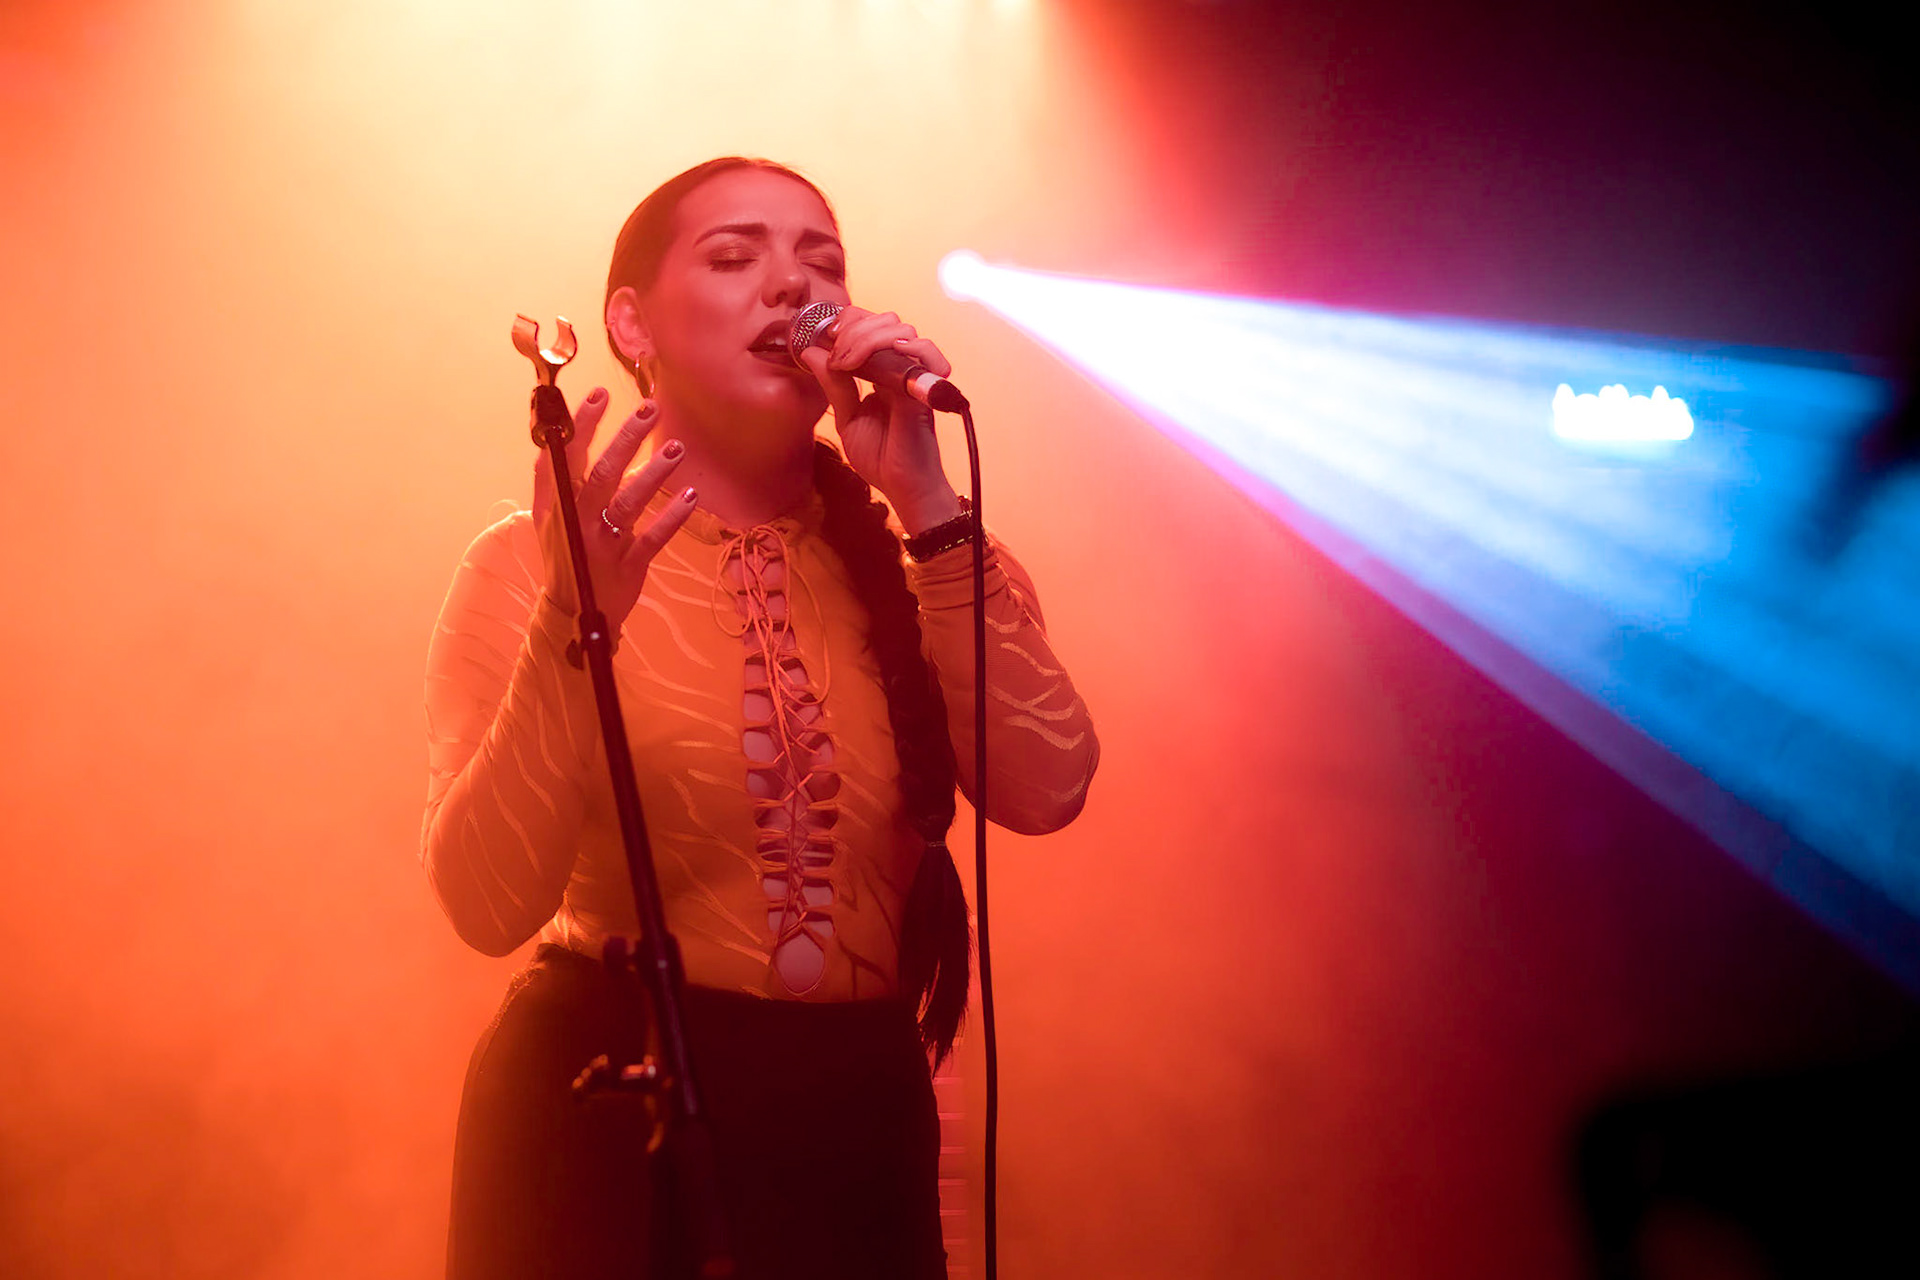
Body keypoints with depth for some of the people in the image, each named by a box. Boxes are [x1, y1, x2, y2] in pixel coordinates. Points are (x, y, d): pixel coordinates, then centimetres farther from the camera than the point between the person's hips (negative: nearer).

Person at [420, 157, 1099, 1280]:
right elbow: (489, 905, -16)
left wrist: (925, 499, -16)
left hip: (858, 1115, 3)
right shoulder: (532, 566, -4)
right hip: (608, 1111, -3)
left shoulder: (908, 558, 4)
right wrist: (575, 629, -30)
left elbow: (1044, 791, -13)